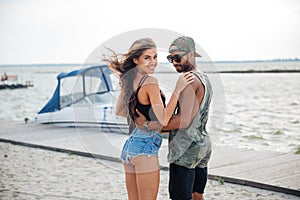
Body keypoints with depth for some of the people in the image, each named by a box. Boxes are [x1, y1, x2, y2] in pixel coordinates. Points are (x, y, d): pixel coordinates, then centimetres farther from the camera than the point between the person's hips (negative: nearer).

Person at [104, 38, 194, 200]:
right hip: (146, 146, -8)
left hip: (129, 145, 9)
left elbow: (119, 111, 22)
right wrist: (178, 89, -18)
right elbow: (163, 120, -21)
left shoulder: (128, 80, 9)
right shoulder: (150, 81, -15)